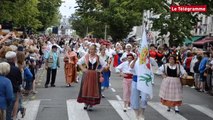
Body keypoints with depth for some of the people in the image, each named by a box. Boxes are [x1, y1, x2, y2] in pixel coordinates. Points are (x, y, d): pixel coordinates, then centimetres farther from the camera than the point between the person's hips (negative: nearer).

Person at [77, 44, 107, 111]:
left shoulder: (97, 57, 2)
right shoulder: (86, 56, 1)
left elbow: (104, 64, 11)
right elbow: (79, 62, 8)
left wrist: (100, 70, 2)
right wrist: (83, 69, -1)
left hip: (95, 75, 0)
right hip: (87, 74, 0)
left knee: (93, 89, 0)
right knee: (85, 88, 1)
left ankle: (91, 105, 7)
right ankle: (86, 103, 14)